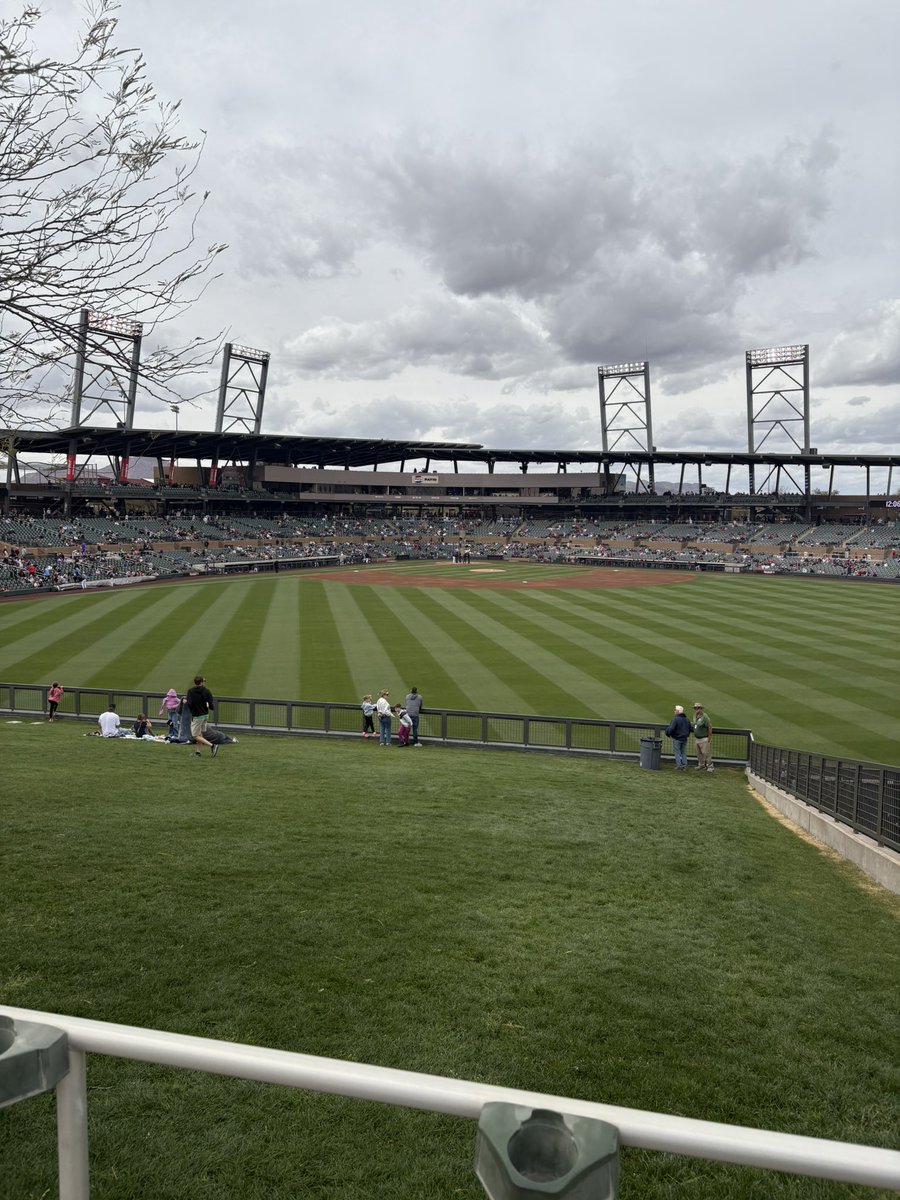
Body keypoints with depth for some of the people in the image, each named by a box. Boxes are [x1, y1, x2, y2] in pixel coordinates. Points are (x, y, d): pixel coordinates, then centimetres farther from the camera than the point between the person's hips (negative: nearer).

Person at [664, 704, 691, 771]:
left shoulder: (675, 719, -18)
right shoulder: (687, 719, 7)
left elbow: (671, 729, -24)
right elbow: (690, 729, 16)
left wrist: (668, 733, -5)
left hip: (677, 739, -7)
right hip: (684, 739, 7)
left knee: (677, 753, 1)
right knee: (683, 753, 13)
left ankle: (678, 766, 1)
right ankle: (684, 766, 14)